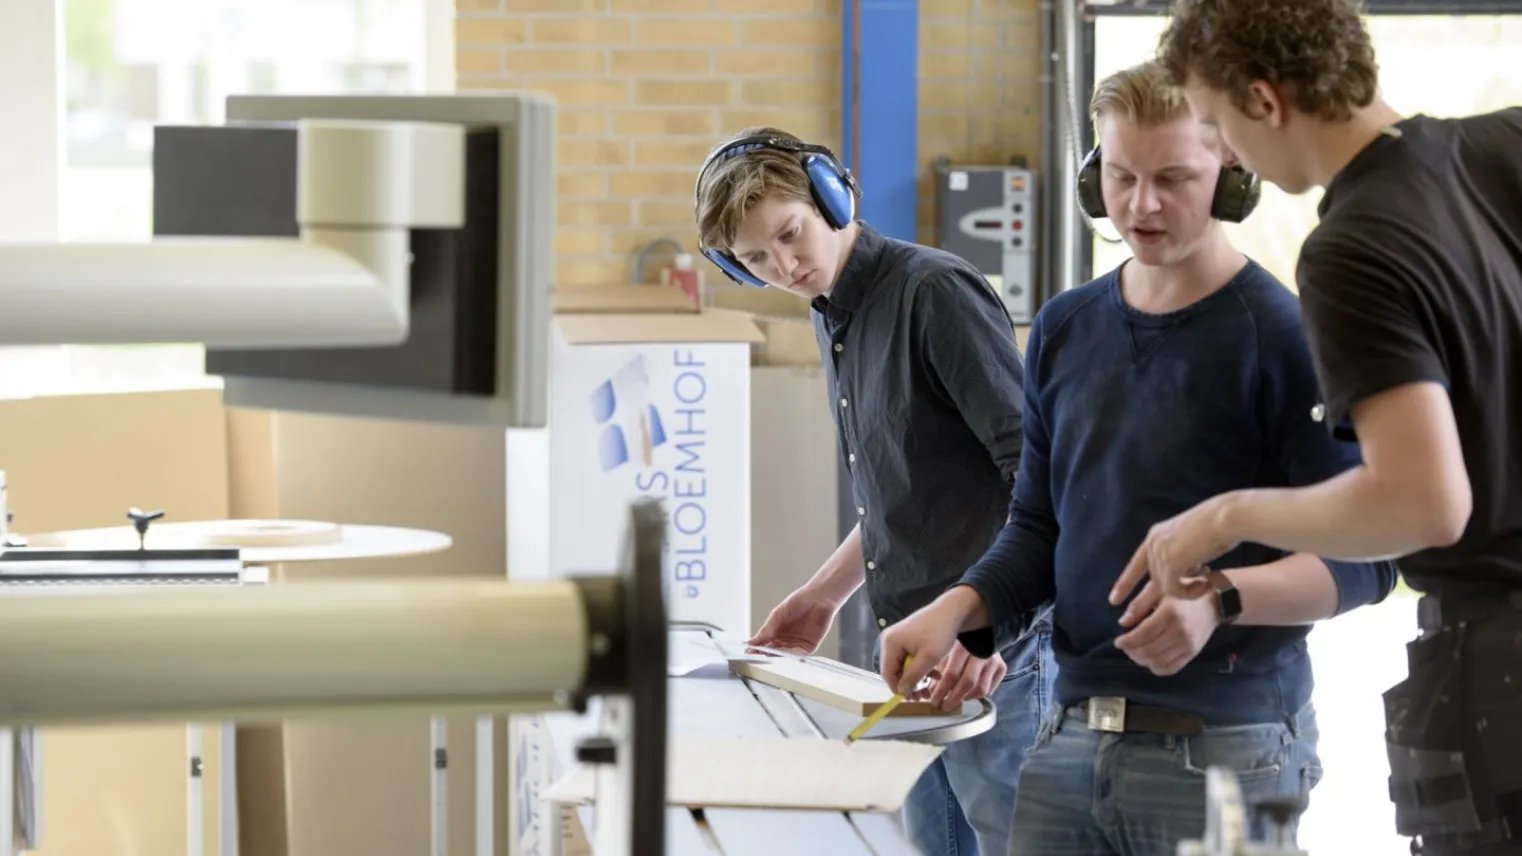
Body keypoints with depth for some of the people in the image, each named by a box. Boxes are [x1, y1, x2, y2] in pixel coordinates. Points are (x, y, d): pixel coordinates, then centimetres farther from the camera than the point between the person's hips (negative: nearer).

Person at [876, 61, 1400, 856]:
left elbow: (1361, 560, -10)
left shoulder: (1283, 335, -8)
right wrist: (956, 607, -1)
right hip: (1072, 738, 5)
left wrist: (1221, 597, -26)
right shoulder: (1065, 329, 11)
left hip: (1226, 749, -5)